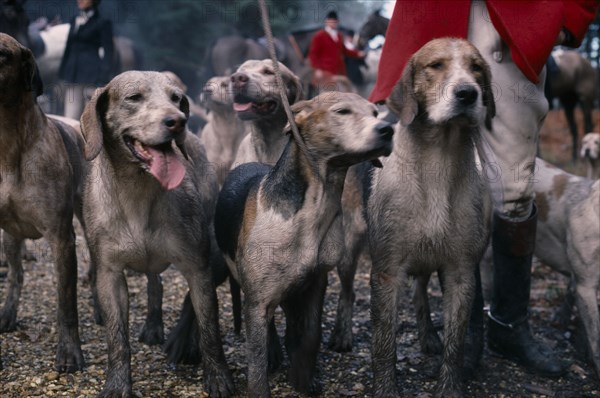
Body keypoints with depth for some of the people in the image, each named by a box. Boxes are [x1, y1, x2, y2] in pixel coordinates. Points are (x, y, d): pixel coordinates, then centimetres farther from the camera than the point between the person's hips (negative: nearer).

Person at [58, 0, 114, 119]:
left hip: (92, 77, -6)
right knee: (71, 118, 2)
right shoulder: (74, 21, 16)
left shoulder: (103, 23, -2)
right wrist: (62, 76, 17)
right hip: (73, 74, 6)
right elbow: (69, 48, 20)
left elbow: (108, 51, -5)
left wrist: (103, 79, -12)